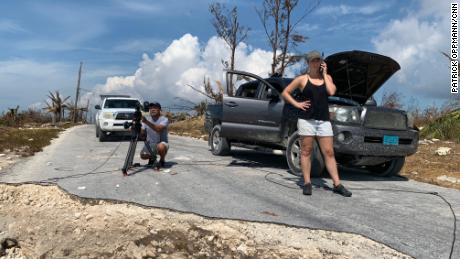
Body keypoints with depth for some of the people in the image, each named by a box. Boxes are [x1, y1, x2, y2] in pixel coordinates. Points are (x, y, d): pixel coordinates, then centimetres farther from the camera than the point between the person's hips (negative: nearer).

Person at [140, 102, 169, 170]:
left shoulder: (164, 119, -14)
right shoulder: (146, 119, 2)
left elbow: (158, 129, -33)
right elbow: (142, 134, -2)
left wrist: (146, 122, -40)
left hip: (161, 143, -4)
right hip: (150, 144, 4)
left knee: (160, 147, -38)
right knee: (143, 155, -22)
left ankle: (162, 161, -5)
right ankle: (152, 157, 15)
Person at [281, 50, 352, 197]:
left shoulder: (327, 77, 14)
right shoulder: (302, 79, 5)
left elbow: (331, 91, -6)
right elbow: (285, 93, 6)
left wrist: (324, 74, 1)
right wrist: (297, 104, -5)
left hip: (324, 120, 3)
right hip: (306, 119, -2)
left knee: (329, 153, 2)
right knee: (306, 151, 0)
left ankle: (337, 185, 4)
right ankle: (307, 183, 6)